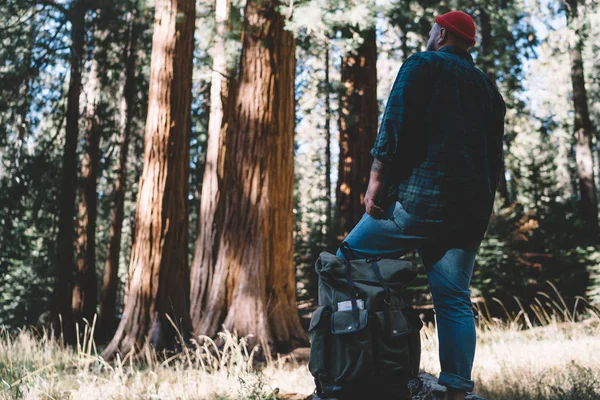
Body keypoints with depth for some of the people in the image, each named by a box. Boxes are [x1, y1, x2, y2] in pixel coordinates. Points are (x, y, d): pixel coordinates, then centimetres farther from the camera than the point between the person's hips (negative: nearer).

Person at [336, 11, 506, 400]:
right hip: (471, 211, 7)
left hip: (418, 199, -6)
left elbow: (395, 124, -10)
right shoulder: (488, 87, 23)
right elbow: (496, 156, 22)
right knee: (454, 298, 5)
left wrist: (377, 177, -11)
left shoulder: (423, 64, 4)